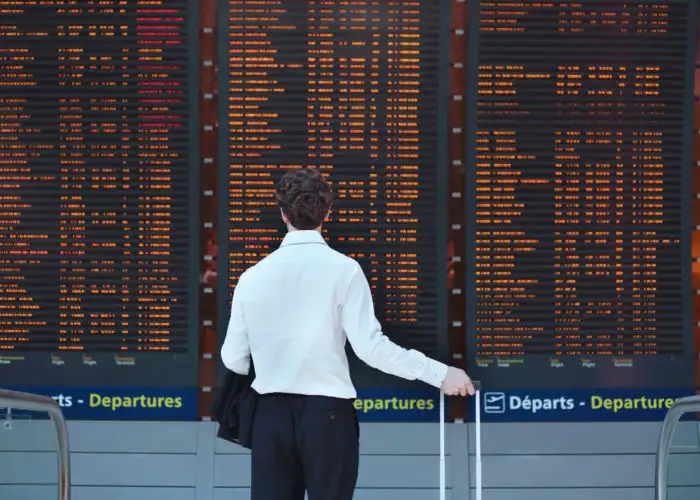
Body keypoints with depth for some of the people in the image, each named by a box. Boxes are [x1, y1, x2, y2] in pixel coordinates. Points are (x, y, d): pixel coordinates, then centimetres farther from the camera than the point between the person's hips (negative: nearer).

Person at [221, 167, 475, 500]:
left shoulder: (252, 276, 3)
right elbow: (370, 345, -12)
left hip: (272, 413, 3)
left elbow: (233, 358, 6)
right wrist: (440, 374, -4)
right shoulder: (342, 269, -6)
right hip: (327, 412, -2)